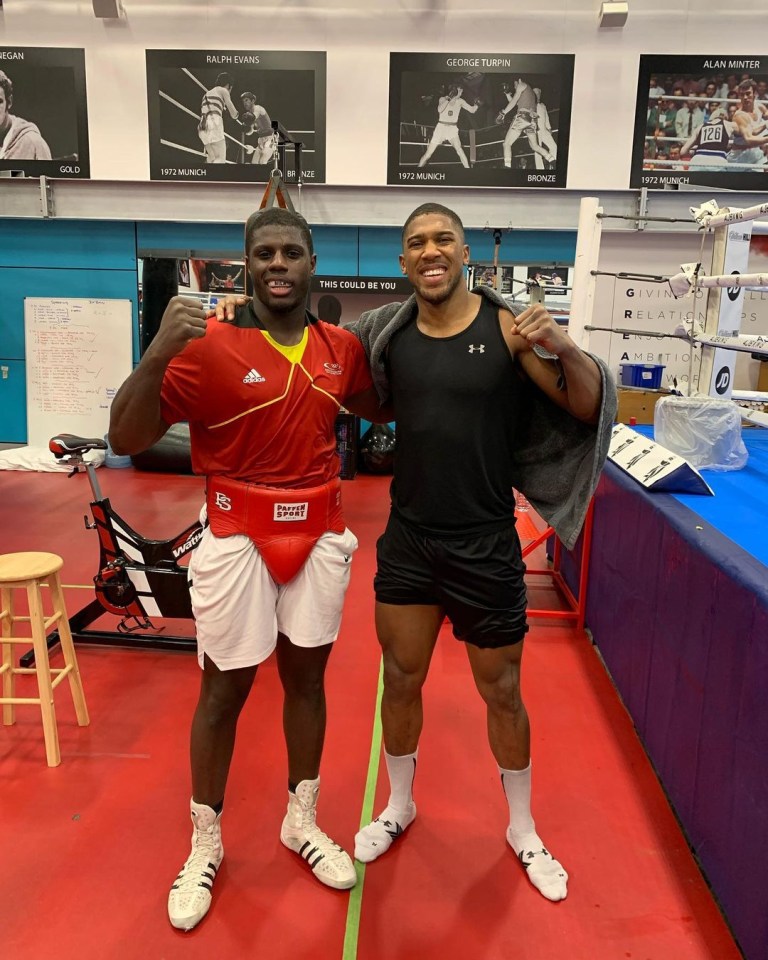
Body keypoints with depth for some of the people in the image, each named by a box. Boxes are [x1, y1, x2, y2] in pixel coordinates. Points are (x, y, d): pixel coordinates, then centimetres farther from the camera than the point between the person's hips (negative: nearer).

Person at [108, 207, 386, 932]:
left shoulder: (340, 348, 3)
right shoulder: (209, 345, -13)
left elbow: (378, 407, 23)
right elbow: (126, 439, -17)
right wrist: (158, 352, -31)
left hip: (319, 535, 4)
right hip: (238, 539, -4)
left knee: (306, 677, 16)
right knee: (223, 690, 9)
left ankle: (302, 821, 38)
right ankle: (205, 843, 32)